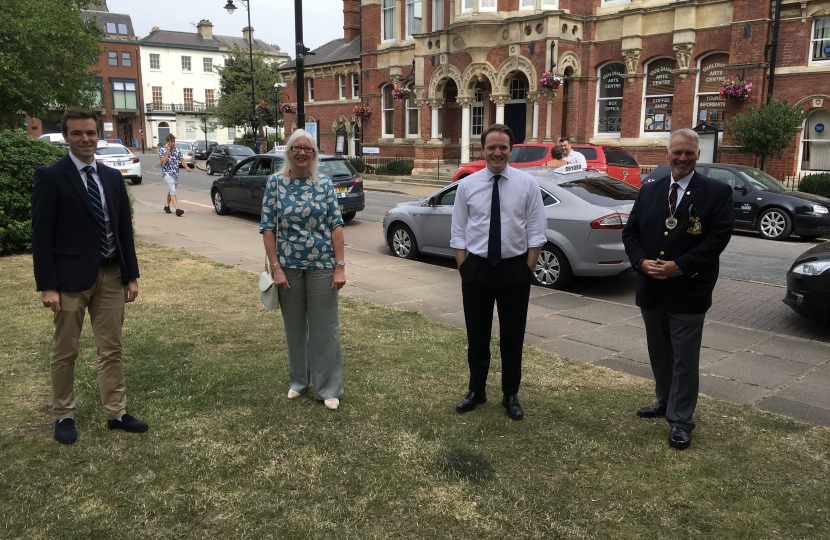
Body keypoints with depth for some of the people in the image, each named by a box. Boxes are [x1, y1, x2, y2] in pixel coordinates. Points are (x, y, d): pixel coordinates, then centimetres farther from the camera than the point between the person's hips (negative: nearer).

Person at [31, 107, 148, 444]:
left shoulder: (113, 177, 9)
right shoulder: (50, 176, -6)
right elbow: (42, 235, -9)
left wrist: (131, 276, 8)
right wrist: (47, 286, -13)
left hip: (110, 276, 5)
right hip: (71, 277, -4)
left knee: (111, 349, 11)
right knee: (65, 352, 8)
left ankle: (116, 413, 21)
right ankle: (64, 416, 24)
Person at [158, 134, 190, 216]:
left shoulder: (177, 150, 6)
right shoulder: (162, 150, -5)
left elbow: (182, 160, 0)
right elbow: (163, 161, -16)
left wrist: (186, 167, -19)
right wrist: (168, 151, -18)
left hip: (175, 174, 5)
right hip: (167, 173, -5)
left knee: (171, 191, 19)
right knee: (172, 190, -20)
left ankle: (167, 206, 40)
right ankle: (177, 209, -31)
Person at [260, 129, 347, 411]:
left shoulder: (325, 184, 0)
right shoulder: (275, 183, -1)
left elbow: (336, 225, -2)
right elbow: (268, 227, -2)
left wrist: (340, 266, -8)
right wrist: (276, 268, -9)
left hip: (322, 265, 0)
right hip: (288, 266, 1)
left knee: (325, 326, 4)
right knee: (294, 326, 13)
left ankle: (327, 388, 16)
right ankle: (298, 380, 32)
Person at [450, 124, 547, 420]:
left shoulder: (527, 184, -3)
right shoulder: (467, 185, 0)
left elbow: (535, 232, -3)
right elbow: (458, 232, 2)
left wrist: (527, 270, -7)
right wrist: (464, 270, -3)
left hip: (514, 268, -1)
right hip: (477, 268, 1)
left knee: (513, 337, 10)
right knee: (476, 334, 13)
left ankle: (511, 395, 29)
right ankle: (476, 390, 32)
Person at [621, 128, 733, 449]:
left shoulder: (717, 192, -4)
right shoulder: (649, 191, 9)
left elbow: (719, 236, -13)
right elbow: (630, 232, 7)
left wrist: (679, 266, -19)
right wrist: (641, 262, -11)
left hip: (688, 291, -5)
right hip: (651, 289, 5)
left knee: (684, 359, 2)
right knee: (658, 353, 19)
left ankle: (680, 420, 13)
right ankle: (665, 402, 37)